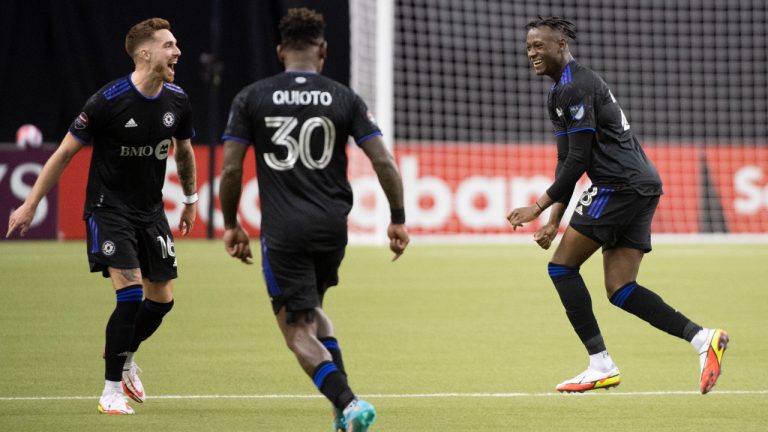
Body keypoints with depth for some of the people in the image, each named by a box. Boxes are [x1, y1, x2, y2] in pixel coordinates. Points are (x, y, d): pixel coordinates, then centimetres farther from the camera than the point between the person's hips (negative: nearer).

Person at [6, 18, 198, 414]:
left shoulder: (177, 101, -3)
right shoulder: (109, 100, -19)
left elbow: (184, 151, 18)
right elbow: (65, 153, -11)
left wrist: (190, 200, 23)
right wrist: (30, 205, -10)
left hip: (151, 210, 6)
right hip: (108, 207, -6)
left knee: (161, 299, 5)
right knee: (131, 294, -18)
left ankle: (122, 357, 35)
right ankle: (111, 393, -7)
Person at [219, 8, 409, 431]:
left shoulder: (251, 98, 0)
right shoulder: (344, 99, 2)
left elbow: (230, 170, -3)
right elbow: (383, 162, -3)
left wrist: (230, 225, 10)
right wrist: (398, 220, 7)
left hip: (283, 231, -3)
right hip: (332, 225, 3)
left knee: (298, 331, 1)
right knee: (312, 308, 27)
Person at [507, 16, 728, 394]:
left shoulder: (573, 88, -10)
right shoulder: (564, 90, 23)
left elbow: (578, 160, -15)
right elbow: (568, 161, 24)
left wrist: (539, 207, -10)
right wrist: (554, 218, 16)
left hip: (620, 185, -10)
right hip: (642, 185, 10)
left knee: (562, 266, -4)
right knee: (620, 289, 5)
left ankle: (601, 365, -7)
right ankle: (702, 338, -5)